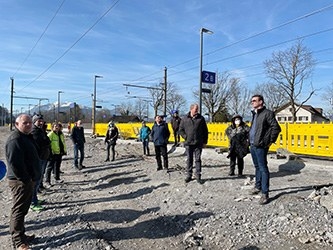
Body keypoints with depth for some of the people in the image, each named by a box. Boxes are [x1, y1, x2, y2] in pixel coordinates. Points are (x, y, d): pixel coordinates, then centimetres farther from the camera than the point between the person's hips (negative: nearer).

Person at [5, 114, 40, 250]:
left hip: (28, 180, 10)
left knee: (23, 209, 18)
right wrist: (26, 179, -20)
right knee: (19, 210, 0)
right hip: (21, 182, -10)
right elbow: (14, 163, -27)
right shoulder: (15, 139, -19)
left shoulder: (27, 137, 13)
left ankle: (21, 235, 32)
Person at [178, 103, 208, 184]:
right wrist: (185, 137, -3)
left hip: (198, 143, 0)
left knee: (198, 159, 5)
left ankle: (198, 176, 14)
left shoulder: (201, 118, 2)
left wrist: (205, 141, 4)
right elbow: (180, 130, 8)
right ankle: (189, 175, 20)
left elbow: (205, 131, 6)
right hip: (188, 143, 0)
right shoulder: (185, 119, 2)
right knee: (189, 160, 9)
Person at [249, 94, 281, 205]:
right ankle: (258, 186, 33)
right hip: (252, 145, 8)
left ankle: (265, 193, 0)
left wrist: (271, 141, -8)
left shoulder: (267, 113, -10)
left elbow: (276, 128, -13)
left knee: (263, 169, -5)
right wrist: (250, 139, 14)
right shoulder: (254, 114, 15)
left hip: (260, 146, -8)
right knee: (257, 167, 19)